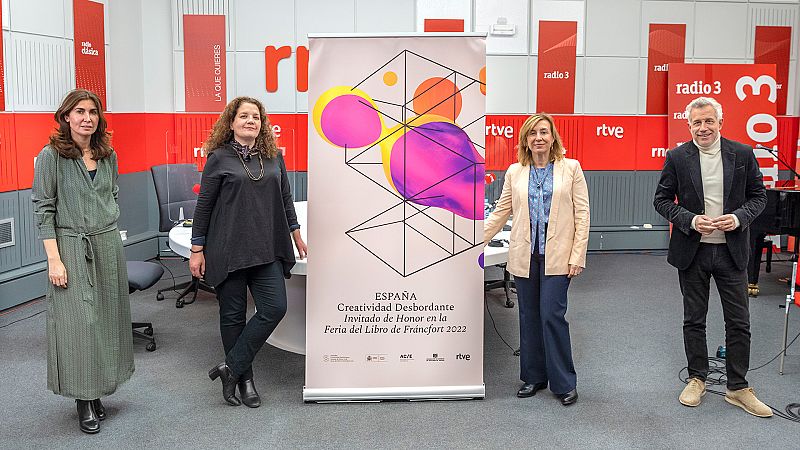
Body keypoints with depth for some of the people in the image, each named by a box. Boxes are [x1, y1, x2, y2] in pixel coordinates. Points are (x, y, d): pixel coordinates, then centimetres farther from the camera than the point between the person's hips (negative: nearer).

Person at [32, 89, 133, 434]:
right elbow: (43, 209, -9)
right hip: (72, 248, -5)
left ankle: (98, 392, 23)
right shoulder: (51, 156, -8)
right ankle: (84, 400, 11)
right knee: (78, 322, -2)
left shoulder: (108, 156, 7)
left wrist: (110, 231, 14)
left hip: (109, 246, 5)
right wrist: (54, 259, -14)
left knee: (107, 318, 9)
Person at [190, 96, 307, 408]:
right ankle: (244, 378, 19)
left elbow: (285, 199, 18)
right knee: (233, 315, 5)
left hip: (267, 250, 4)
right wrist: (197, 250, -2)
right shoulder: (219, 158, -3)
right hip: (229, 251, -4)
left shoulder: (274, 157, 9)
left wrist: (297, 237, 19)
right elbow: (204, 206, -1)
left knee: (274, 308, -6)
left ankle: (231, 367, 6)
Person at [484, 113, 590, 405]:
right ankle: (533, 377, 22)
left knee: (552, 315, -7)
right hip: (524, 256, 3)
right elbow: (501, 212, 11)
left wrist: (577, 256, -8)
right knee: (529, 316, 9)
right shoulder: (514, 172, 8)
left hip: (557, 256, -3)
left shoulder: (571, 168, 1)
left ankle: (564, 383, 7)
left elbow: (582, 213, -1)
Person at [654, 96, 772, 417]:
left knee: (738, 322, 5)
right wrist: (690, 220, -16)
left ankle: (737, 388, 18)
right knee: (694, 319, 11)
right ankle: (697, 379, 26)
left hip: (732, 250, 1)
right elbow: (662, 199, -1)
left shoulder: (743, 154, -1)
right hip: (692, 250, 0)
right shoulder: (677, 157, -3)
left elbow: (758, 196, 5)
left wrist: (739, 217, -15)